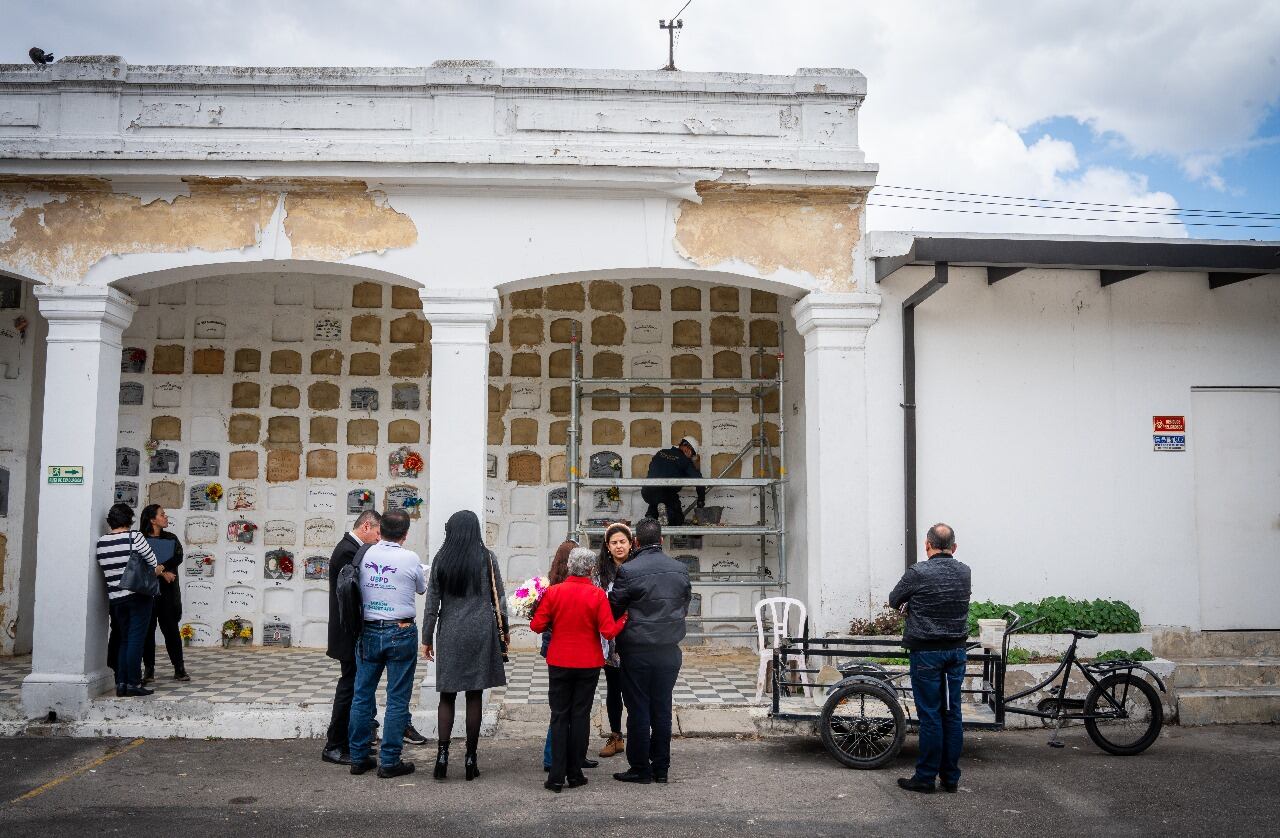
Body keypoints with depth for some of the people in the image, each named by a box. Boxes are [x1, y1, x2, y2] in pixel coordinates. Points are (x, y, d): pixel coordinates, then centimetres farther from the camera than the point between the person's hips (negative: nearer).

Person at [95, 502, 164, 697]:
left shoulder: (100, 543, 6)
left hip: (116, 599, 5)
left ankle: (121, 683, 11)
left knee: (124, 639, 14)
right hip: (138, 596, -5)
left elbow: (105, 570, 8)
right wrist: (160, 571, 17)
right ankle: (133, 684, -3)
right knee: (136, 639, -2)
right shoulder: (135, 537, -10)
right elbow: (154, 563, -5)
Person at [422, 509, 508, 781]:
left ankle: (443, 752, -4)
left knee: (447, 695, 8)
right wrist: (504, 629, 14)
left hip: (449, 634, 1)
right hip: (480, 632, -1)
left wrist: (427, 638, 9)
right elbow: (499, 596, 2)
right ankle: (471, 758, 8)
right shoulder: (486, 558, -2)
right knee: (474, 696, 4)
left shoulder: (441, 559, 1)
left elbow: (432, 602, 2)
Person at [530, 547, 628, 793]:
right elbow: (609, 631, -13)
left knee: (559, 717, 7)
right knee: (580, 716, 9)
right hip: (588, 664, 0)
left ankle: (557, 777, 4)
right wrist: (624, 618, 4)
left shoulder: (553, 592, -8)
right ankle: (574, 774, 13)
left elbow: (537, 625, -6)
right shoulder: (598, 595, -11)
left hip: (559, 662, 1)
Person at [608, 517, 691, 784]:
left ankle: (640, 769, 12)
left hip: (637, 651, -4)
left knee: (638, 710, 5)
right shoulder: (681, 570, 1)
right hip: (670, 652, 4)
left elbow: (613, 609, -6)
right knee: (662, 709, 13)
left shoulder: (628, 571, -14)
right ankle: (661, 768, 20)